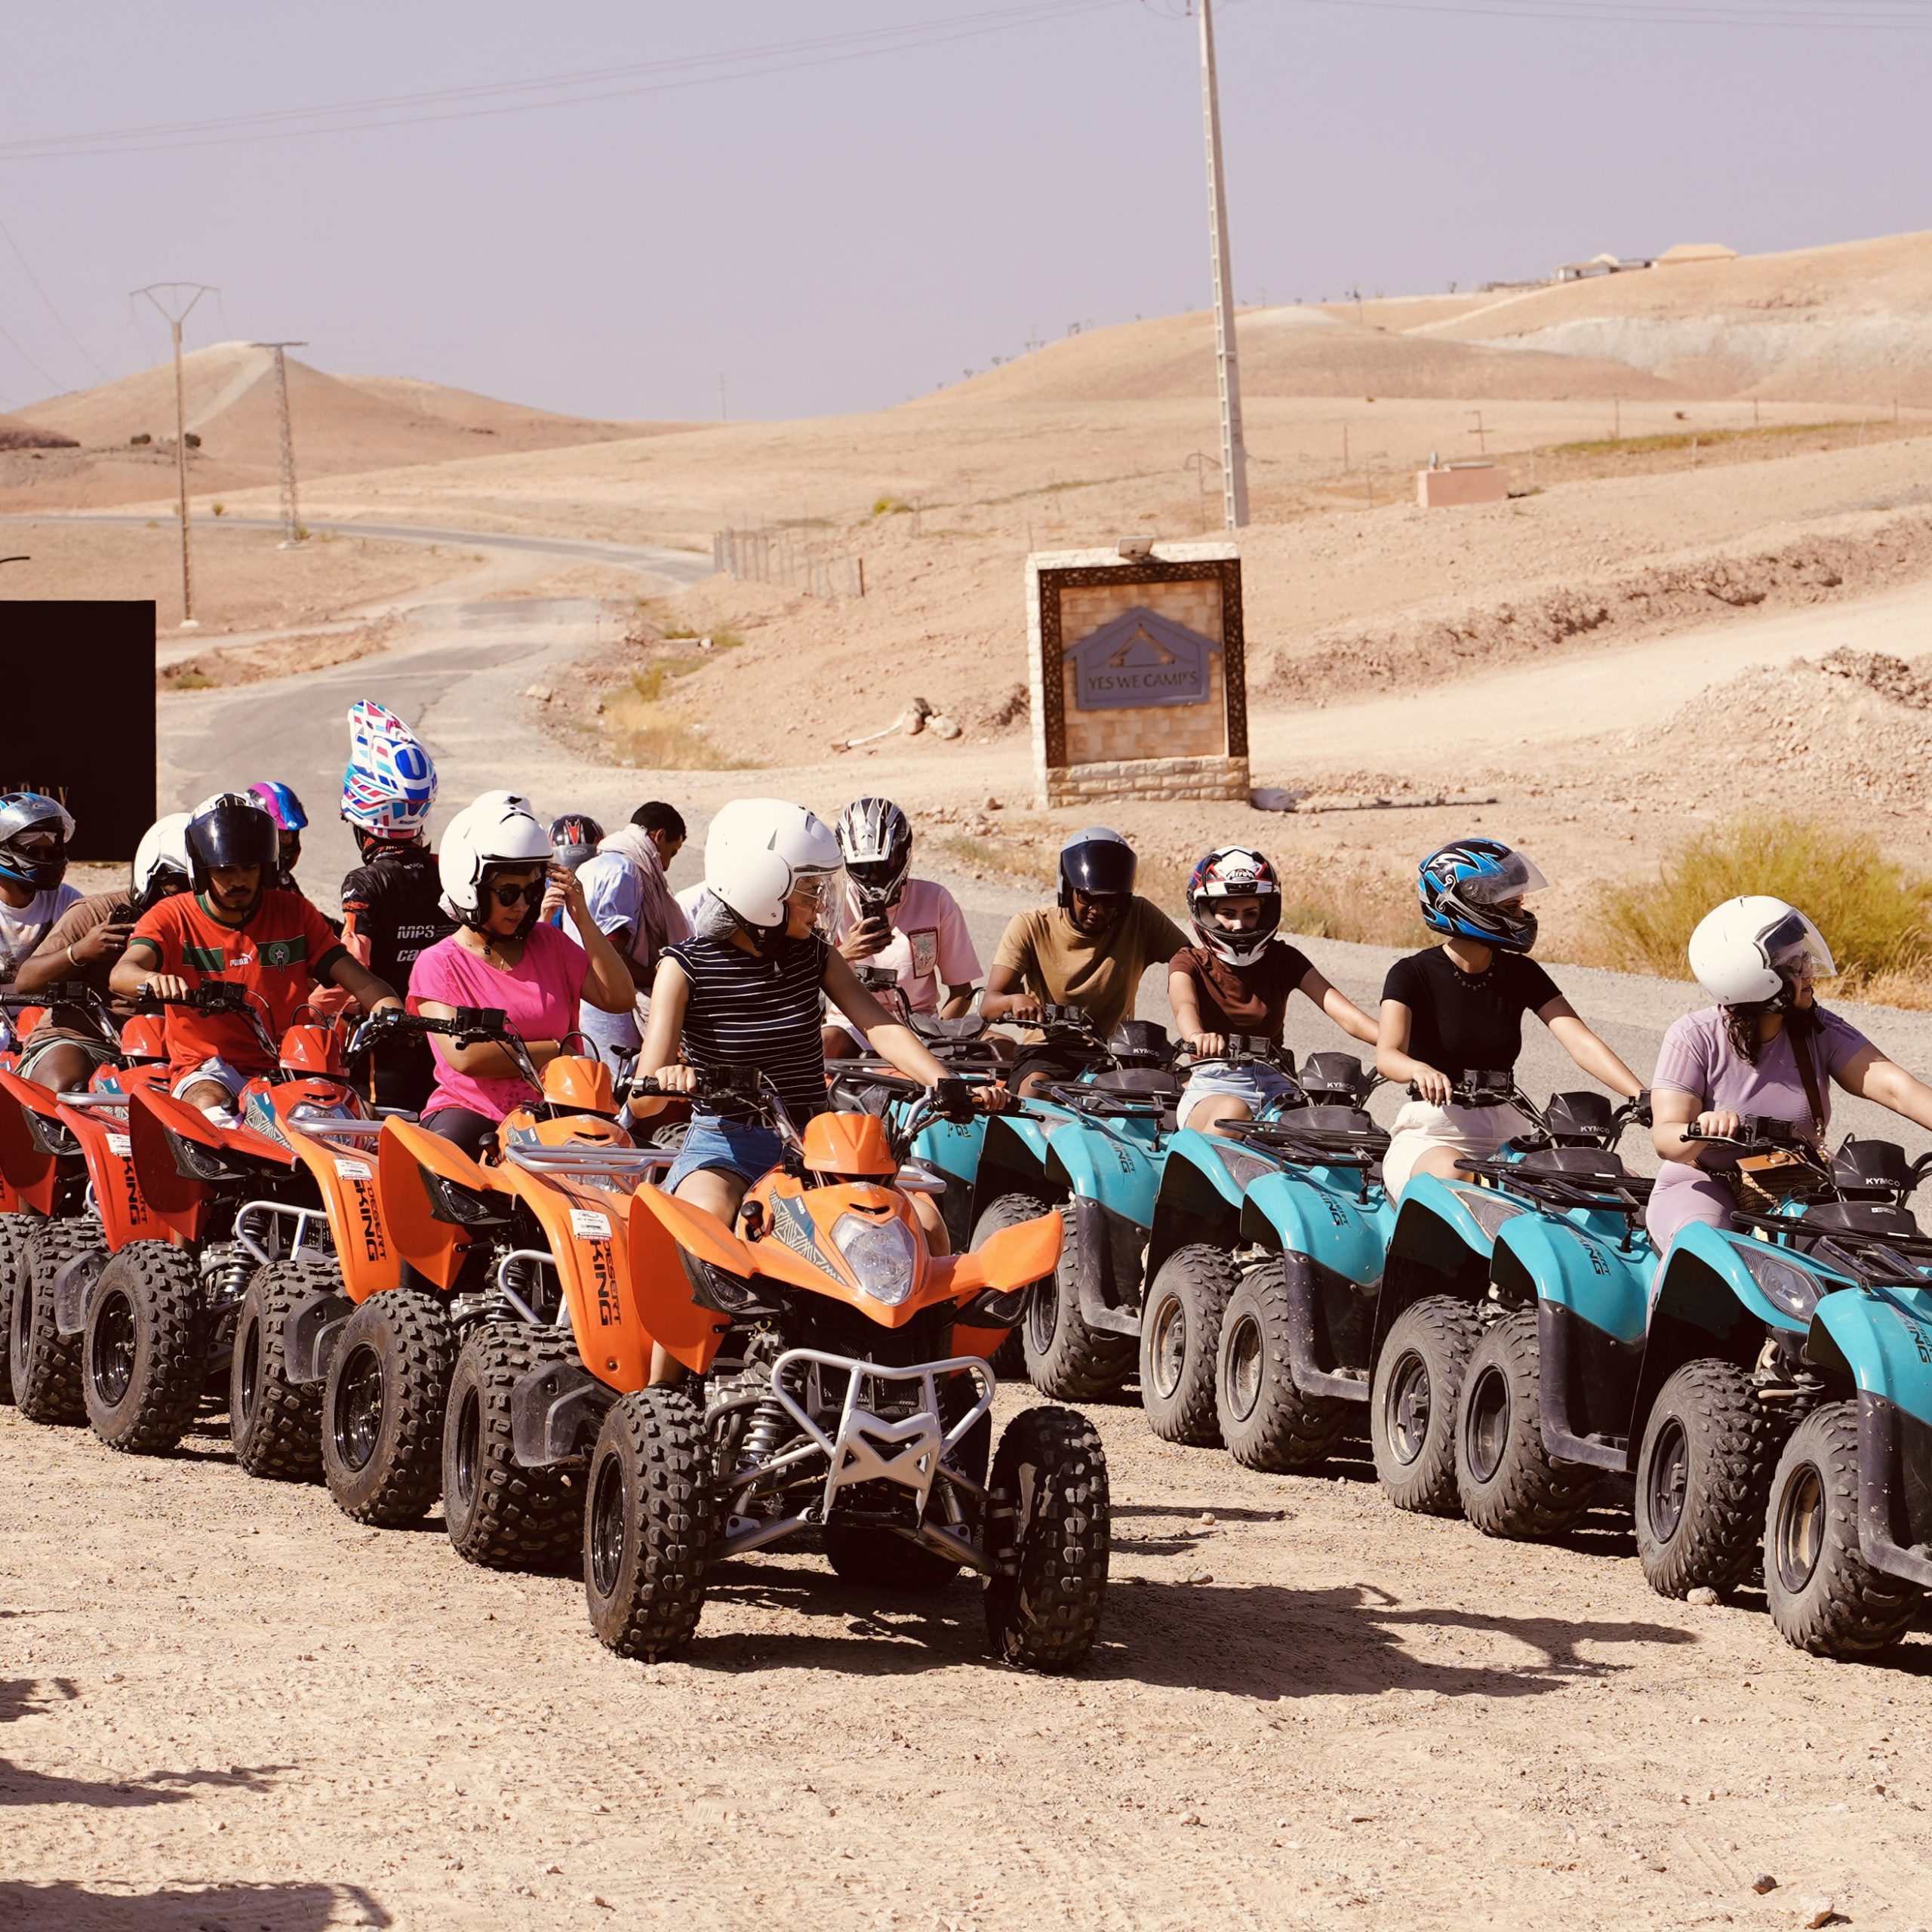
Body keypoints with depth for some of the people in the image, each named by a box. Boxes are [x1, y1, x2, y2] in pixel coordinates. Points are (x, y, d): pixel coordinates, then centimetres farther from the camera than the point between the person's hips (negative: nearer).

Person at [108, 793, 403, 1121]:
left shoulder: (293, 913, 11)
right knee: (209, 1105, -38)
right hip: (207, 1071, -2)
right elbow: (121, 974, -16)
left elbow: (358, 980, 3)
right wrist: (154, 980, -42)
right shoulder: (172, 919, 3)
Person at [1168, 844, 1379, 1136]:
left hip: (1273, 1087, 3)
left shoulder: (1284, 960, 11)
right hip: (1214, 1084, -3)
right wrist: (1198, 1036, -47)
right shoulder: (1190, 962, 4)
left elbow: (1342, 1011, -4)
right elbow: (1184, 1005, -20)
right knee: (1232, 1113, -39)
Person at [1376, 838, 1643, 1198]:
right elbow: (1387, 1054, -23)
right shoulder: (1414, 975, -7)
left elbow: (1580, 1042, -3)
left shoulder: (1519, 973, 7)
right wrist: (1421, 1071, -48)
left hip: (1506, 1131, 5)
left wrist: (1645, 1097, -20)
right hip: (1435, 1134, -5)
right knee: (1453, 1179, -41)